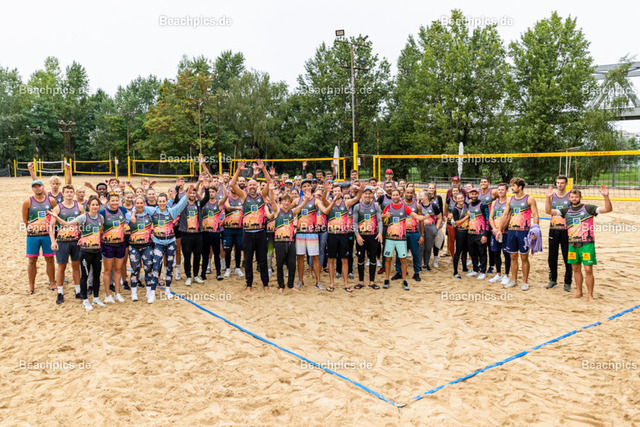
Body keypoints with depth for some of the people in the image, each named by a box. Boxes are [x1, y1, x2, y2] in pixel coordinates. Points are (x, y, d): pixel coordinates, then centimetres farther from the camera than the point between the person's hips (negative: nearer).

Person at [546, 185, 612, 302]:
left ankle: (590, 295, 4)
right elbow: (549, 211, 3)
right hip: (572, 244, 4)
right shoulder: (566, 210, 8)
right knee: (576, 269, 12)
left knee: (588, 269, -6)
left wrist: (606, 197, -28)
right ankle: (579, 292, 25)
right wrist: (548, 198, -10)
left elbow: (608, 209, -12)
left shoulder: (588, 208, -4)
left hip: (587, 244, -4)